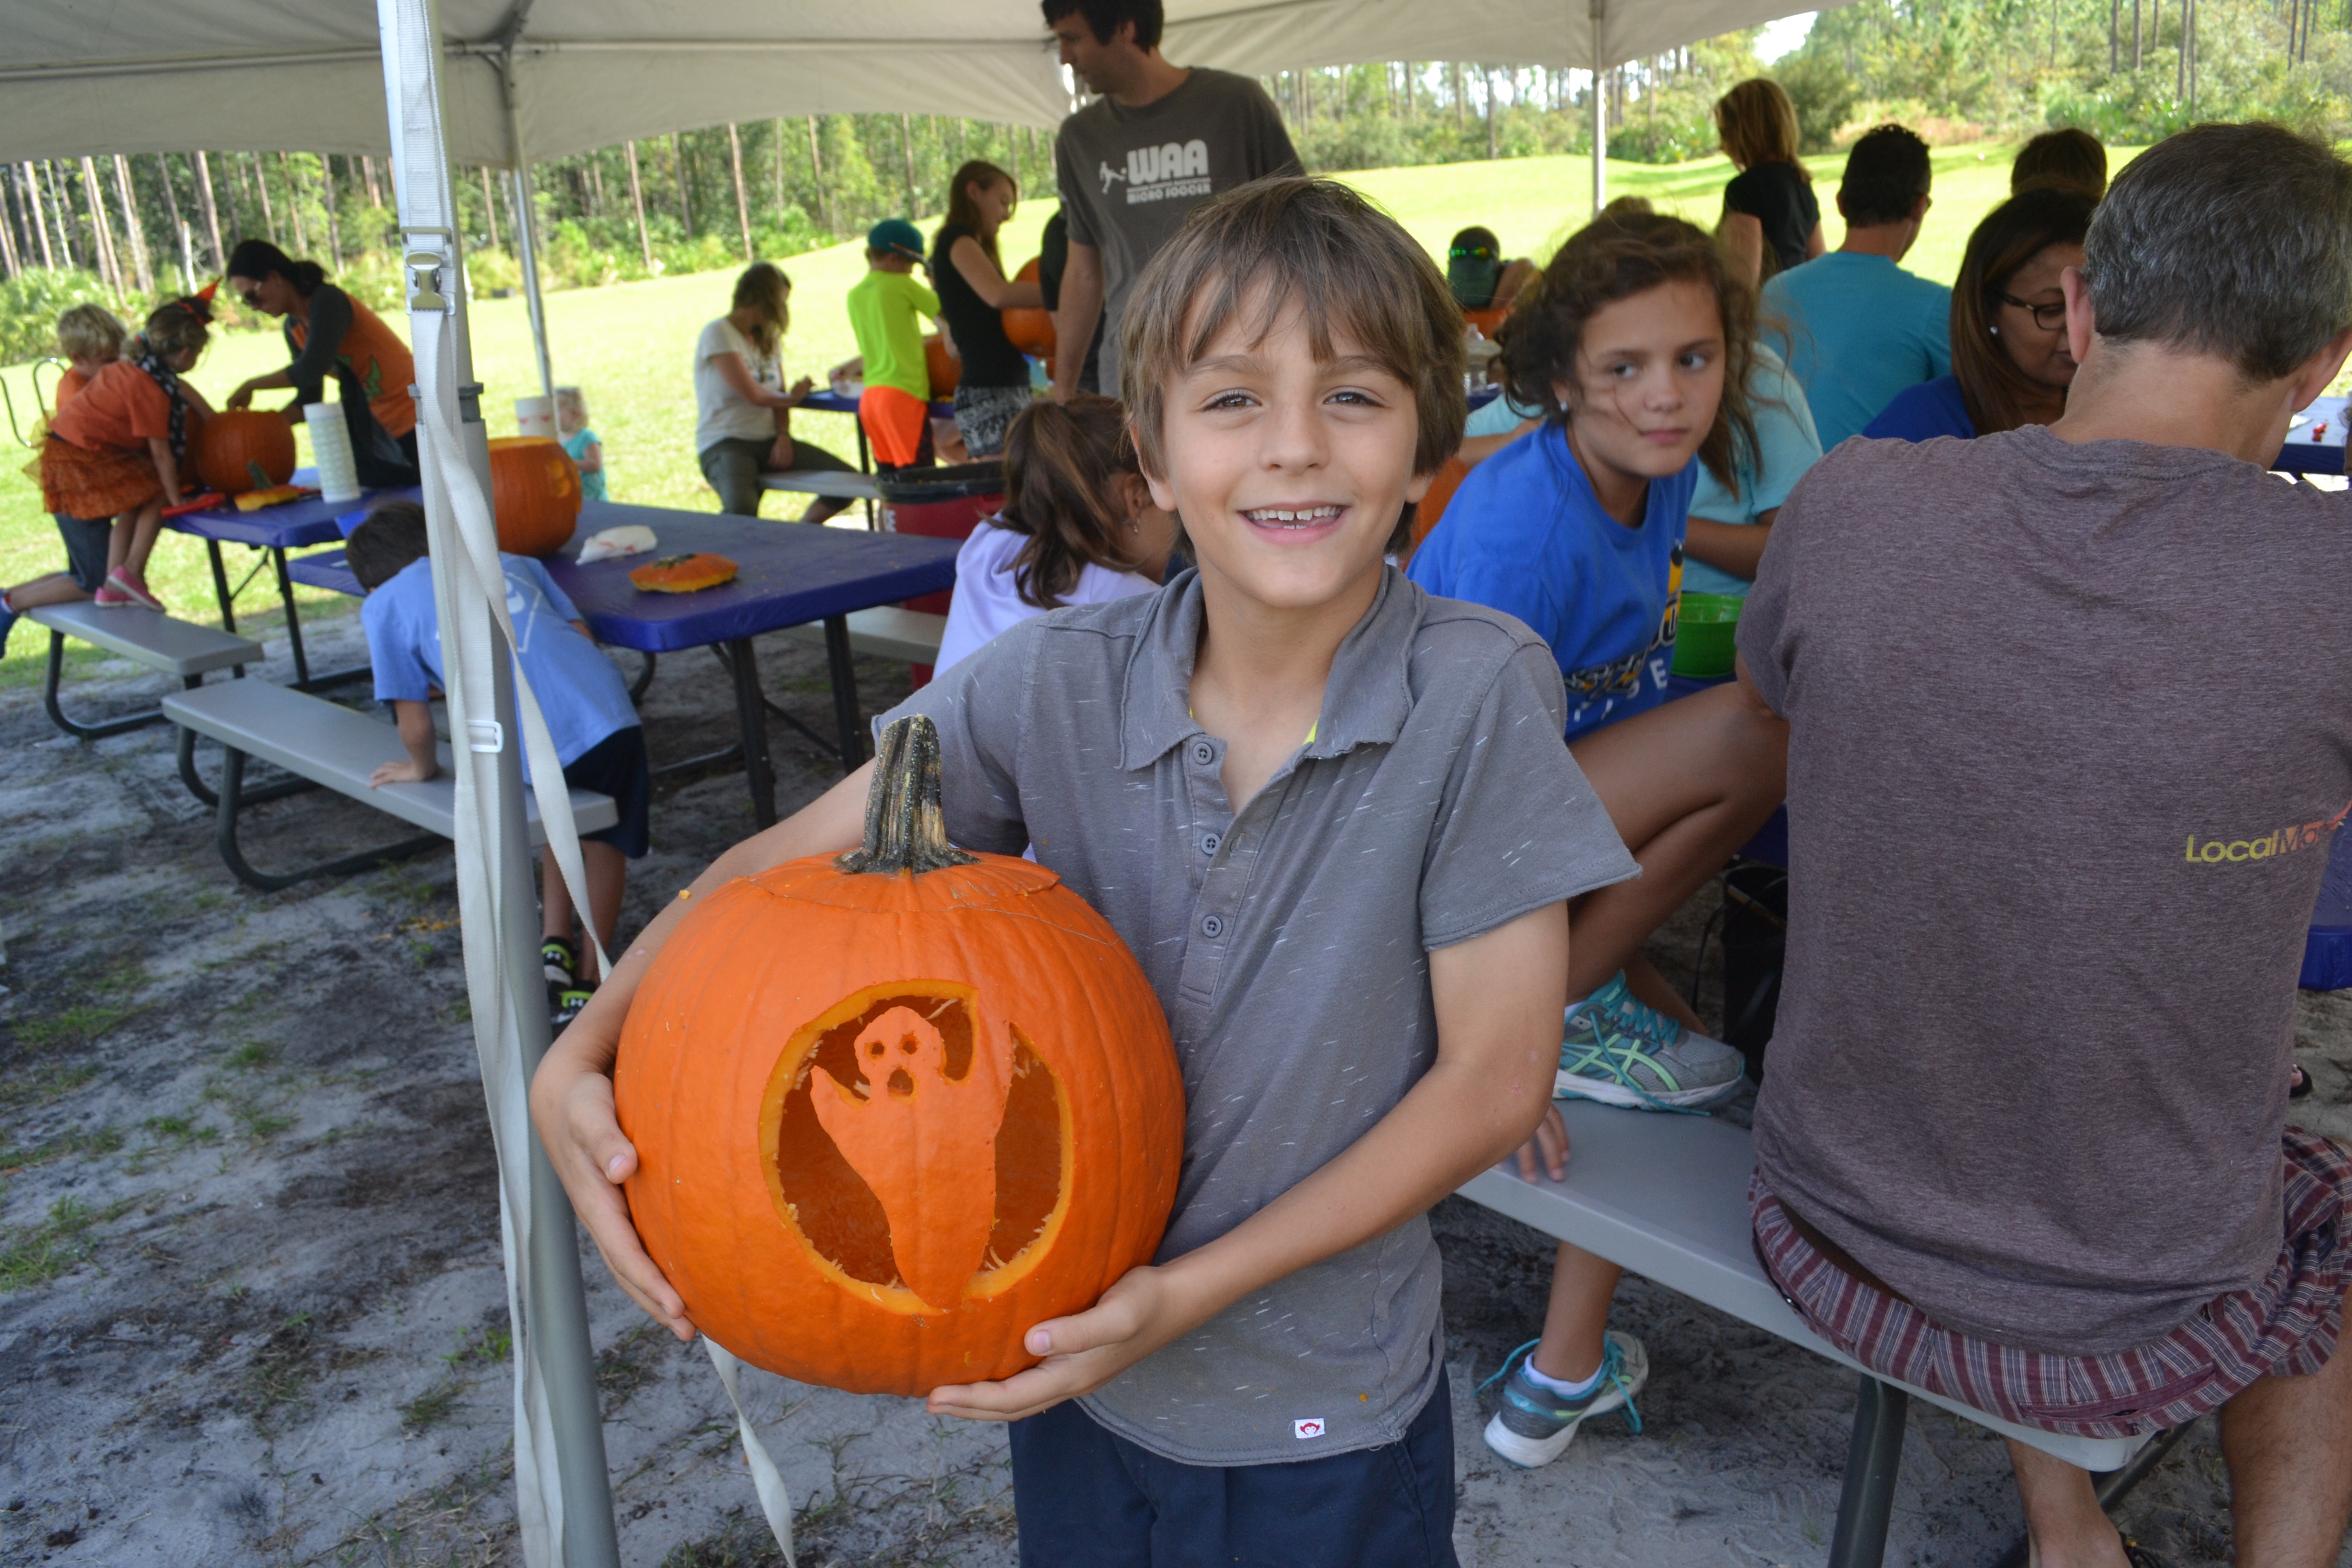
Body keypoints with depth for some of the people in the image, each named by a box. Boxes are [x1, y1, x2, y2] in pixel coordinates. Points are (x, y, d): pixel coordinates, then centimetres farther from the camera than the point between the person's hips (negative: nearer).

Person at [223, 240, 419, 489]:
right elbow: (309, 400, 11)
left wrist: (250, 385, -14)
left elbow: (312, 369, -26)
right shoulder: (294, 328, 9)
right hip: (370, 429, 9)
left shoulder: (328, 301, -16)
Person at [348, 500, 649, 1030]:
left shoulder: (384, 605, 15)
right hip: (605, 714, 2)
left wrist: (424, 769, 30)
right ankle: (586, 984, 24)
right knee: (605, 839, 25)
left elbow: (415, 726, 10)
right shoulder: (510, 560, 25)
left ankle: (554, 946, 26)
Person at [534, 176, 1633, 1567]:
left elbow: (1494, 1077, -17)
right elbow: (781, 868, -6)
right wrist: (584, 1056, -22)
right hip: (1073, 1371, 3)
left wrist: (1194, 1288, -19)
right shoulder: (1056, 684, -15)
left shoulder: (1480, 696, -21)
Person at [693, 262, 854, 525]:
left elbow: (778, 398, 13)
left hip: (769, 441, 7)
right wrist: (794, 398, 4)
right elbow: (753, 395, -14)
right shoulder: (718, 334, -8)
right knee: (742, 510, -39)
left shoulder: (769, 338, 18)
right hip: (725, 444, -7)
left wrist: (783, 435, -7)